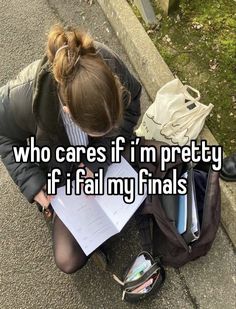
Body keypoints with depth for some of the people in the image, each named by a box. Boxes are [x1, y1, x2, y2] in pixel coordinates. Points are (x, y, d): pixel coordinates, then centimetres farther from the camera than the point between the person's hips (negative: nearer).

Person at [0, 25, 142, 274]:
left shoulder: (109, 65, -33)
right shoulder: (25, 99, -38)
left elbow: (131, 106, -14)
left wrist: (98, 161, -22)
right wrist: (31, 182, -22)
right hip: (59, 172, -2)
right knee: (70, 260, -1)